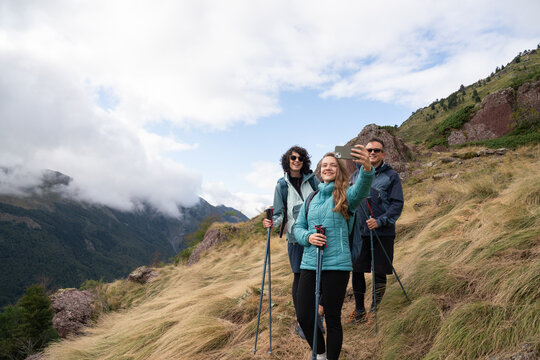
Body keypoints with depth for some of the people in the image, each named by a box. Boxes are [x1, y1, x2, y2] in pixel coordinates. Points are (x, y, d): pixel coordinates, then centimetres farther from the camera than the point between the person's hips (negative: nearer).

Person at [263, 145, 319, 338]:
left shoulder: (312, 180, 7)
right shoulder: (282, 185, 4)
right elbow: (279, 212, 3)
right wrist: (273, 222, -16)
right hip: (296, 236, -1)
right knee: (299, 276, 1)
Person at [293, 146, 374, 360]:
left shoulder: (346, 196, -2)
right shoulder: (311, 200, 14)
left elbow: (361, 189, -25)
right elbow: (298, 227, 15)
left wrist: (367, 169, -47)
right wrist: (308, 237, -9)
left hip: (336, 265, -5)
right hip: (309, 264, 5)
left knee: (333, 318, 5)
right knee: (303, 316, 8)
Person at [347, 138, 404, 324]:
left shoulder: (391, 175, 1)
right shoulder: (357, 174, 11)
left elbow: (397, 204, -5)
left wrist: (380, 221, -17)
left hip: (383, 232, -3)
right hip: (359, 231, 3)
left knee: (380, 272, 3)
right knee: (357, 270, 5)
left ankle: (374, 310, 21)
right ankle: (359, 311, 22)